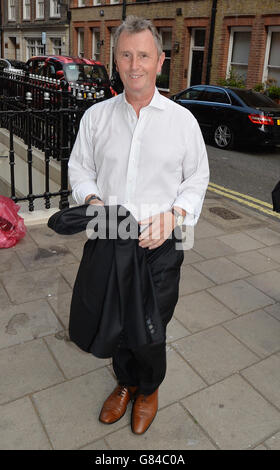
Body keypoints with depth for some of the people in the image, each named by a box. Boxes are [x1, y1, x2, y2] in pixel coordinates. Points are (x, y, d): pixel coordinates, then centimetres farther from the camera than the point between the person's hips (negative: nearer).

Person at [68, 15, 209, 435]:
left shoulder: (182, 120, -1)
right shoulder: (96, 116, 4)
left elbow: (197, 179, 4)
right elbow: (79, 168, 10)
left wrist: (174, 215, -14)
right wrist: (93, 200, -11)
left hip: (160, 247, -2)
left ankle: (149, 389, 42)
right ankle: (125, 382, 47)